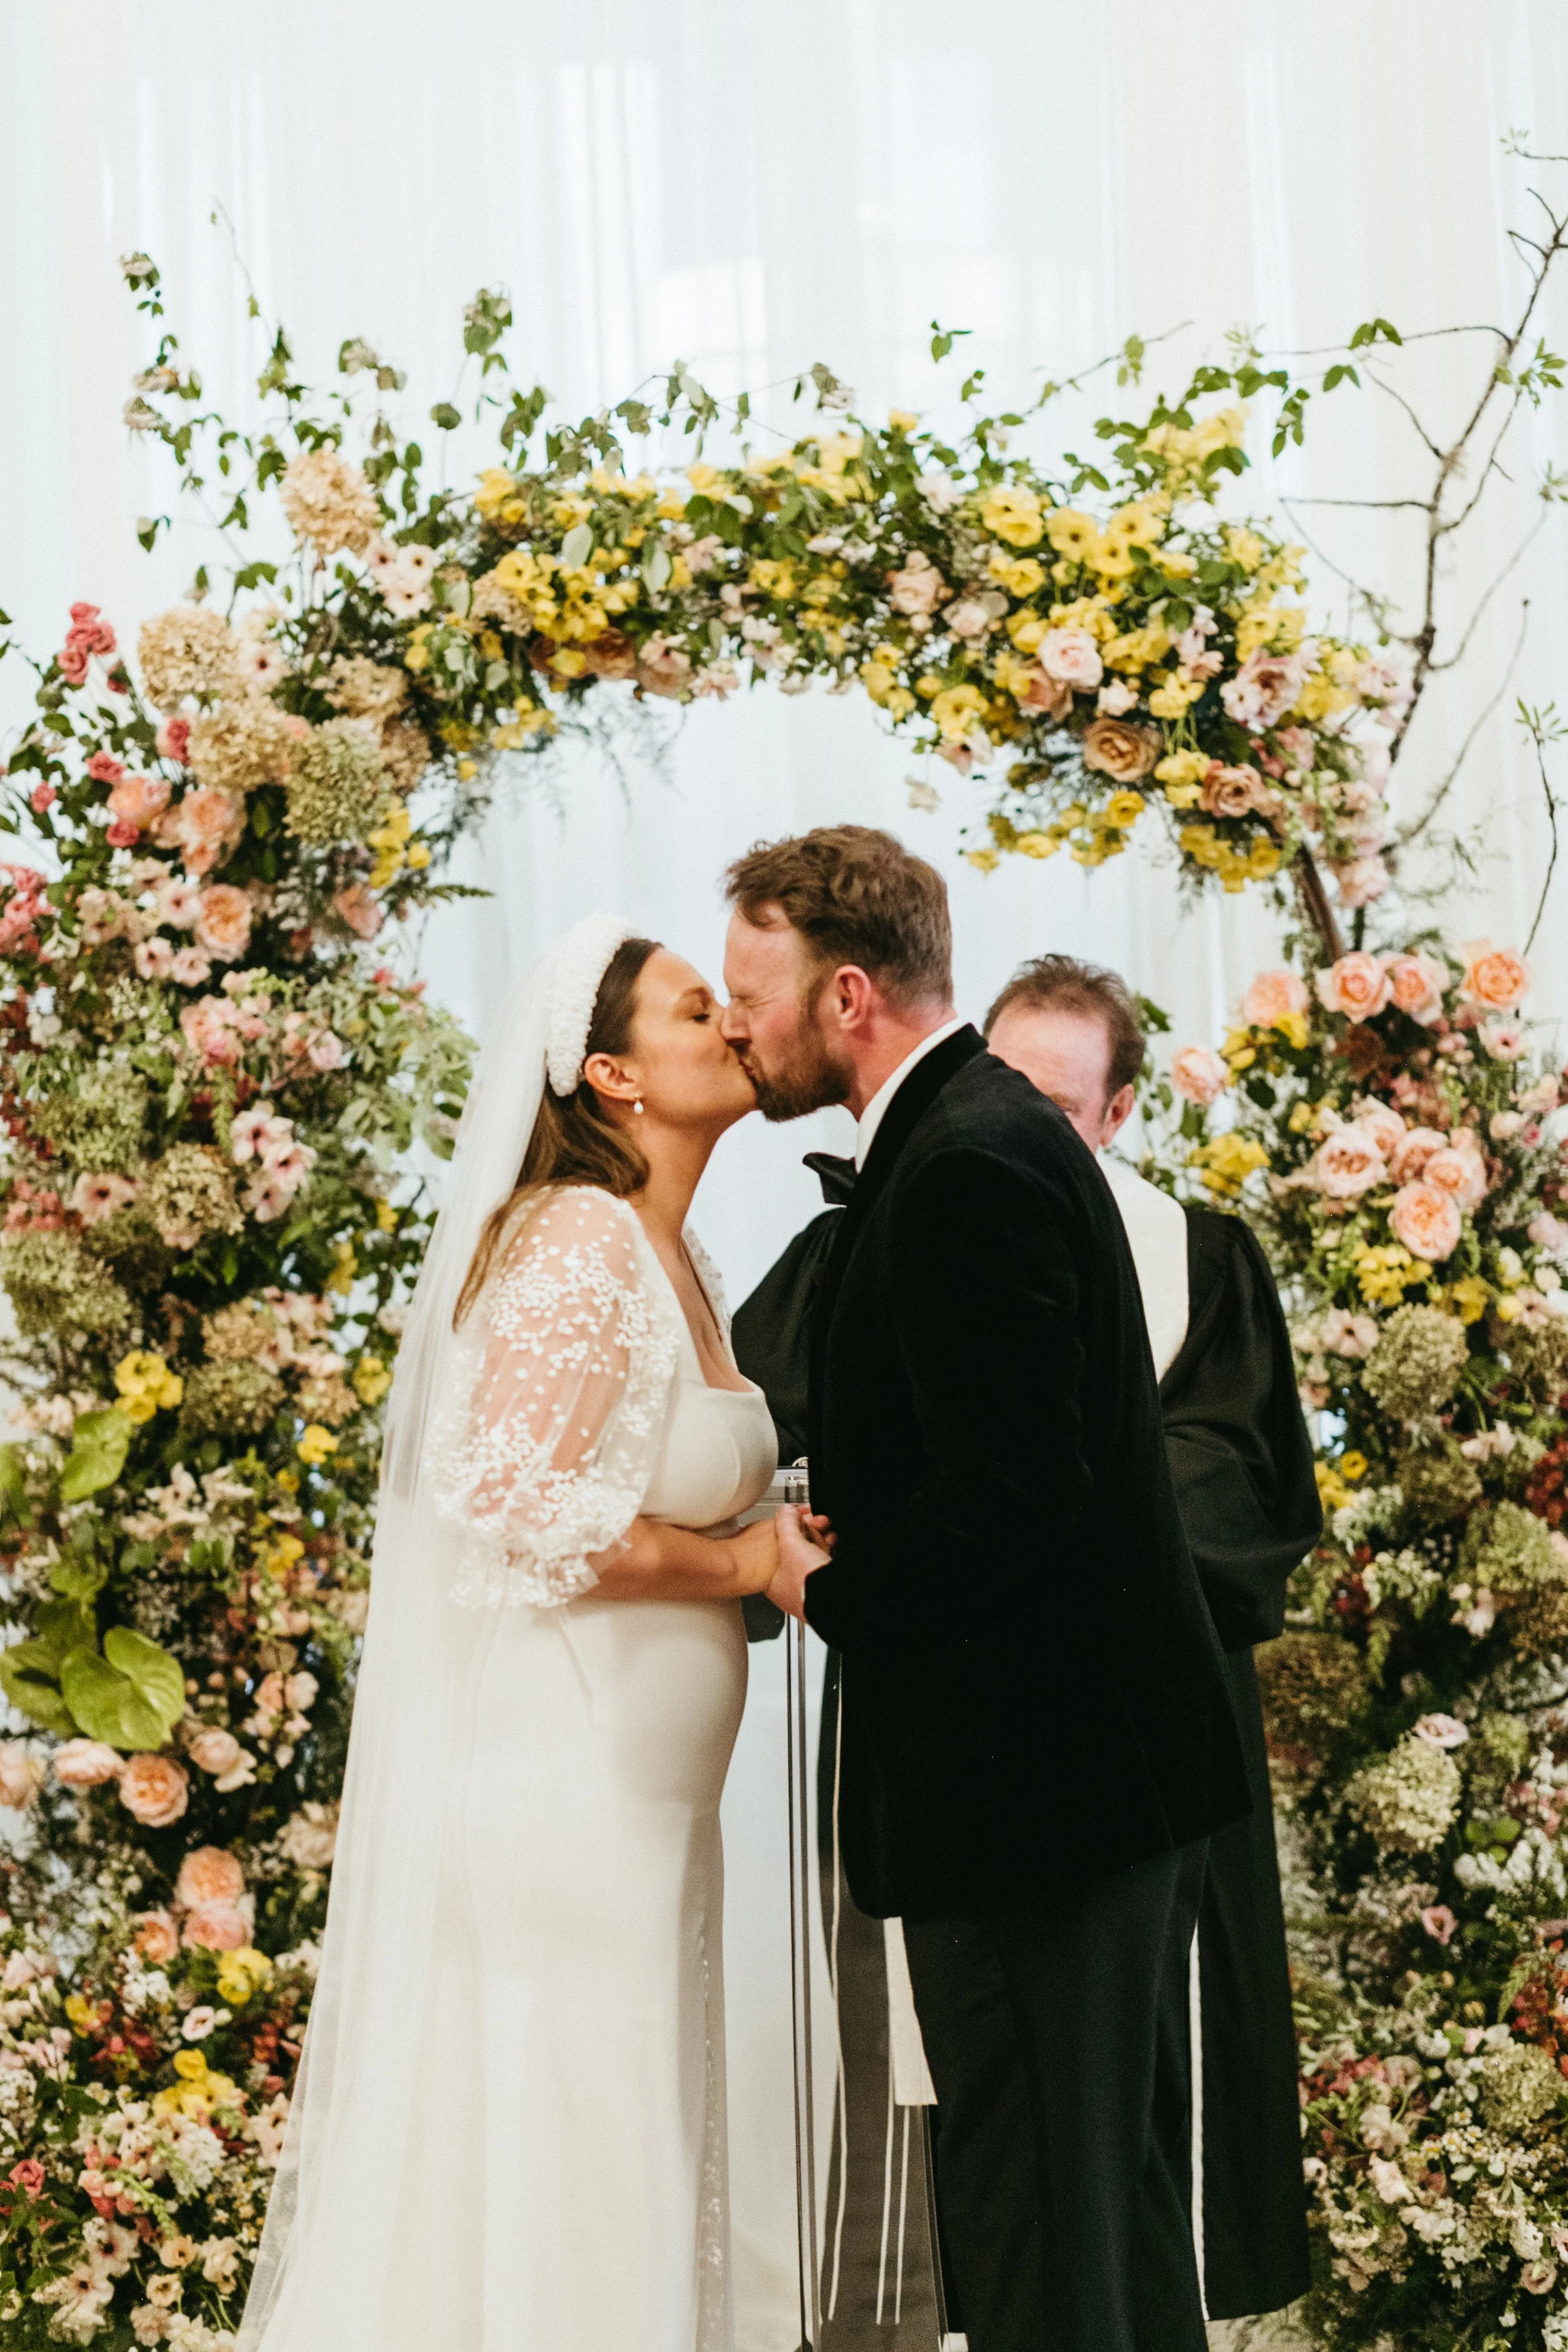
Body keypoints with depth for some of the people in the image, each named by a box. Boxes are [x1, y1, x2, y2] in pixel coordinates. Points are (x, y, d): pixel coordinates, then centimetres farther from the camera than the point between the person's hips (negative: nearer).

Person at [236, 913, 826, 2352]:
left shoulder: (676, 1261, 13)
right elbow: (520, 1498, -24)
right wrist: (739, 1562, -13)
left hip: (637, 1799, 9)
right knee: (550, 2162, -3)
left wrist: (765, 1550, 2)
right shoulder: (579, 1240, -15)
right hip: (552, 1786, -9)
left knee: (624, 2161, 13)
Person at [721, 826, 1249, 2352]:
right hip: (1104, 1766, 11)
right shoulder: (979, 1130, 14)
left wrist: (825, 1591, -10)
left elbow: (1013, 1487, -25)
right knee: (1110, 2189, 19)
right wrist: (833, 1533, 6)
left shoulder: (968, 1166, -19)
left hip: (1034, 1781, -11)